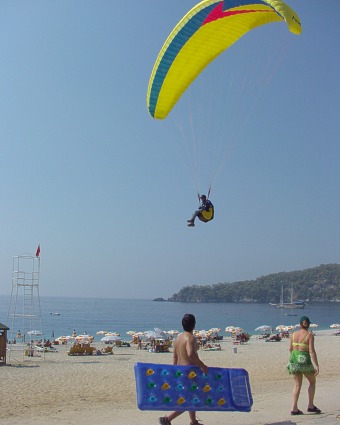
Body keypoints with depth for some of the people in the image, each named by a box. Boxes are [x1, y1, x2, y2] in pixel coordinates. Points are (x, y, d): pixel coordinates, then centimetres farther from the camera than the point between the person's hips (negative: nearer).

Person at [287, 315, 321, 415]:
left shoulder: (293, 334, 4)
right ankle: (311, 406, 16)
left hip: (294, 361, 4)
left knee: (297, 385, 12)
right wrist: (316, 365, -18)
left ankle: (294, 408, 4)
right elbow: (312, 351, -16)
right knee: (312, 381, 18)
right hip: (305, 361, -4)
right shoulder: (309, 334, -8)